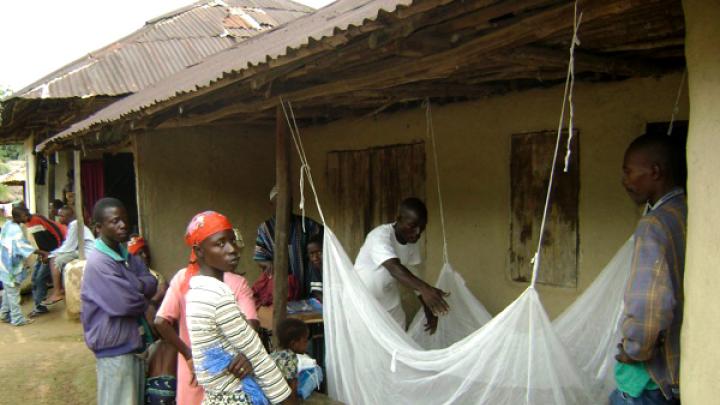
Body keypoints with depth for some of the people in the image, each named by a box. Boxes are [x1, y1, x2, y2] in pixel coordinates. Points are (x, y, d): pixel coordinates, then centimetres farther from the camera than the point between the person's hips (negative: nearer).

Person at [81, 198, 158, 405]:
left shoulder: (128, 255, 8)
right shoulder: (97, 263, -20)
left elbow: (151, 283, 0)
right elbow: (125, 302, -25)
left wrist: (135, 287, -18)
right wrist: (144, 297, -6)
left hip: (136, 344, 8)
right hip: (115, 349, -8)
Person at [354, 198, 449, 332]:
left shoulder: (412, 243, -6)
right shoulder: (380, 236, -30)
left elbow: (415, 275, 3)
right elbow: (394, 268, -46)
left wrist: (428, 309, -5)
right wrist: (425, 289, -61)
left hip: (391, 306, 7)